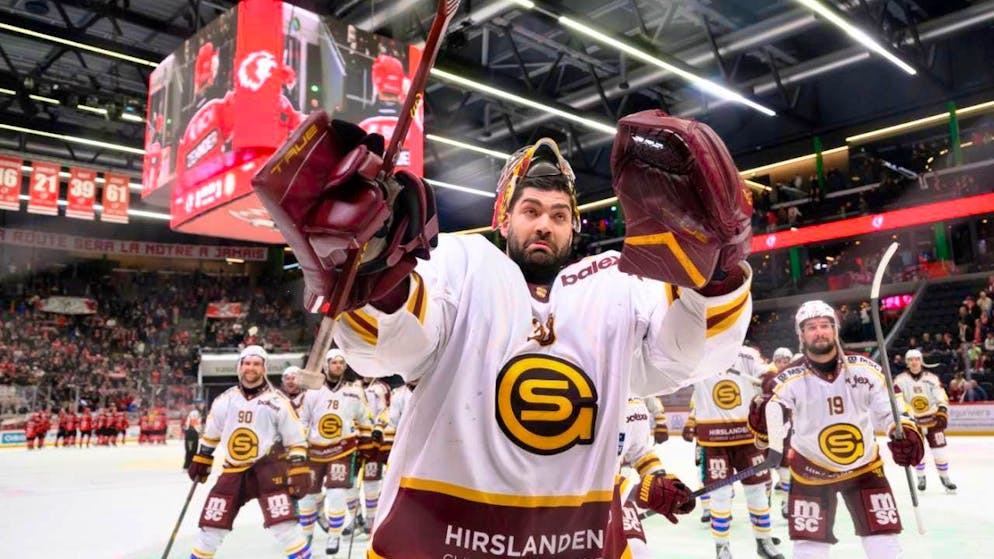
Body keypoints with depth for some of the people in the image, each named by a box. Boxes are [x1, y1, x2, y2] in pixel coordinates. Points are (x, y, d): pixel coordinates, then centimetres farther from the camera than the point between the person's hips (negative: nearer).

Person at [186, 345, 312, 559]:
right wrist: (200, 461, 20)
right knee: (212, 524, 7)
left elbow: (295, 439, -4)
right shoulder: (225, 400, 4)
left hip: (267, 467, -3)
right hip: (233, 470, 4)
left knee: (283, 523, -15)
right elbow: (210, 434, 19)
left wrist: (300, 470, -11)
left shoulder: (277, 401, -6)